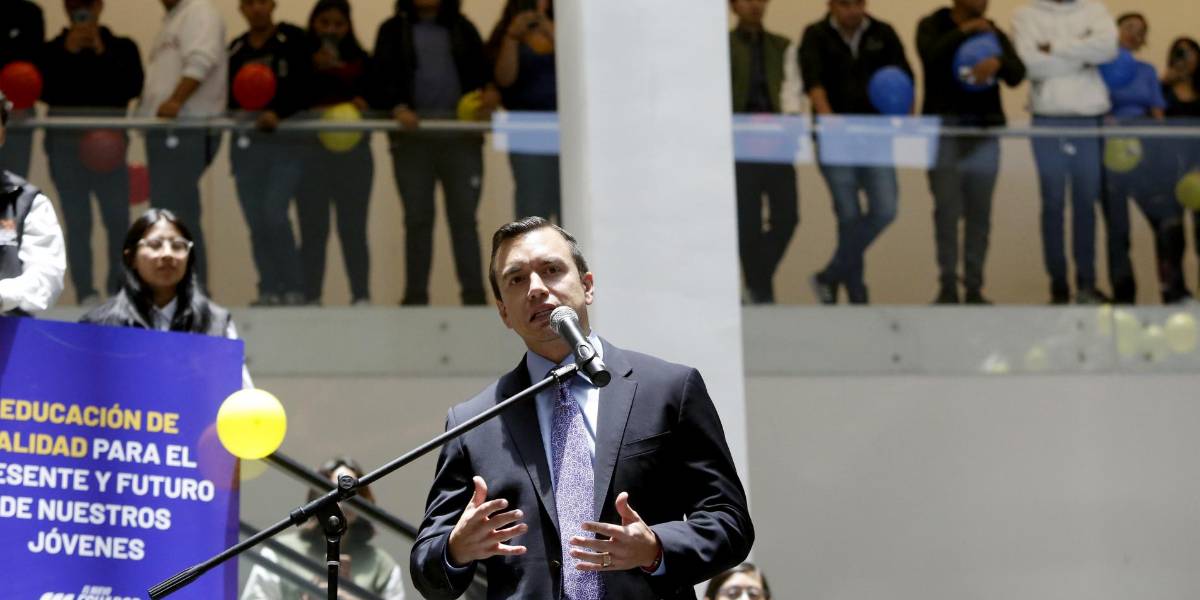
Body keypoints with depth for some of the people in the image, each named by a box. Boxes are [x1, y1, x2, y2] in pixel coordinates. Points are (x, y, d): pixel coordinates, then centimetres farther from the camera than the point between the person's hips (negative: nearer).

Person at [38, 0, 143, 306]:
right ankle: (85, 293, 1)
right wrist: (68, 53, -8)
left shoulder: (122, 48, 7)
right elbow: (44, 91, -6)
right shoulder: (52, 49, 8)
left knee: (119, 220, -6)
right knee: (77, 222, -1)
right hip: (66, 145, 0)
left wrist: (102, 53, -8)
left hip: (109, 143, 0)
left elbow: (132, 87, -7)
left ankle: (119, 289, 6)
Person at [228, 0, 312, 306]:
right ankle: (269, 290, 10)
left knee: (274, 214, -16)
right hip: (246, 141, 5)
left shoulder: (292, 40, -1)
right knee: (256, 222, 3)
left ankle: (294, 289, -8)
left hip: (286, 140, -5)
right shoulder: (235, 49, 14)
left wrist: (278, 114, -24)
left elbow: (303, 88, -10)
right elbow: (227, 97, 14)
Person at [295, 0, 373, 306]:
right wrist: (313, 69, -13)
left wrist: (363, 103, -12)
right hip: (310, 151, -1)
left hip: (353, 151, 1)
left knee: (353, 228, -1)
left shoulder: (361, 60, 10)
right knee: (313, 229, -3)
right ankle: (311, 298, -2)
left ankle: (361, 296, -1)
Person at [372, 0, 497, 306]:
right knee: (418, 218, 0)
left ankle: (474, 295, -2)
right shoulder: (393, 31, 11)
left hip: (461, 135, 1)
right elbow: (384, 77, 0)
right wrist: (398, 108, -19)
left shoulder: (462, 28, 16)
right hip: (413, 135, -1)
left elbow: (481, 71, 8)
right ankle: (416, 297, 3)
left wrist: (489, 93, -14)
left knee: (464, 217, -1)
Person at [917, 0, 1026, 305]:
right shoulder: (932, 26, 6)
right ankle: (947, 286, -4)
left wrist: (997, 63, -23)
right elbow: (931, 55, -16)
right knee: (947, 209, -9)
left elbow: (1018, 73, -3)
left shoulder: (994, 33, 13)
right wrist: (964, 31, -15)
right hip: (944, 128, -3)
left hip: (984, 131, 3)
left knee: (979, 212, 2)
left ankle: (974, 287, 7)